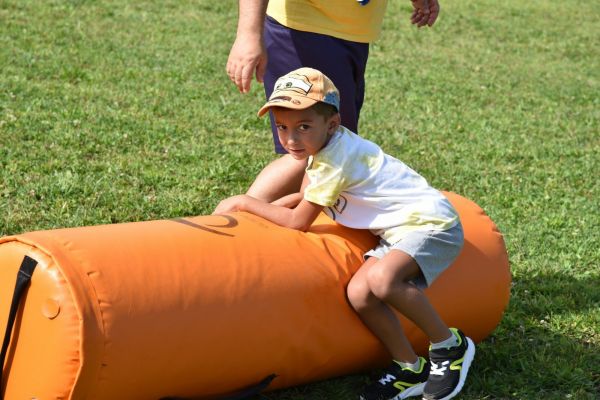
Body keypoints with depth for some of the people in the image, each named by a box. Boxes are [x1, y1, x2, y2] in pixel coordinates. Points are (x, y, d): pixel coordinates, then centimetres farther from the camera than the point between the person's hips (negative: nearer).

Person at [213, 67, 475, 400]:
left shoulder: (336, 161, -22)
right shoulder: (323, 144, 6)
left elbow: (297, 222, -14)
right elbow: (304, 196, 24)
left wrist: (245, 202, -4)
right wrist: (255, 206, 12)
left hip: (431, 225, -9)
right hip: (399, 233, 9)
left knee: (381, 278, -34)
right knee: (359, 293, -10)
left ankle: (450, 346, -14)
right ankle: (410, 369, 2)